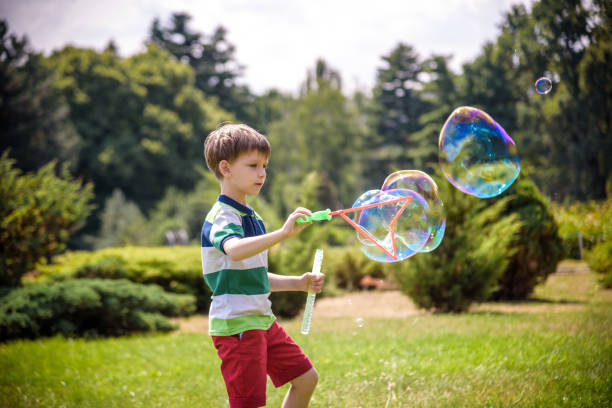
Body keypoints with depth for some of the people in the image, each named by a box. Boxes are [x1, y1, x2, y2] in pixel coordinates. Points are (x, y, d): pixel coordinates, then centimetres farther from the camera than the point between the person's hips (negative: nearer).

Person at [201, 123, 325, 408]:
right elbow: (234, 250, -38)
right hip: (236, 323, -9)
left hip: (261, 319, 9)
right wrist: (282, 233, -48)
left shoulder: (250, 217, 16)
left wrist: (298, 283, 13)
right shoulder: (222, 217, -14)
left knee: (306, 378, 13)